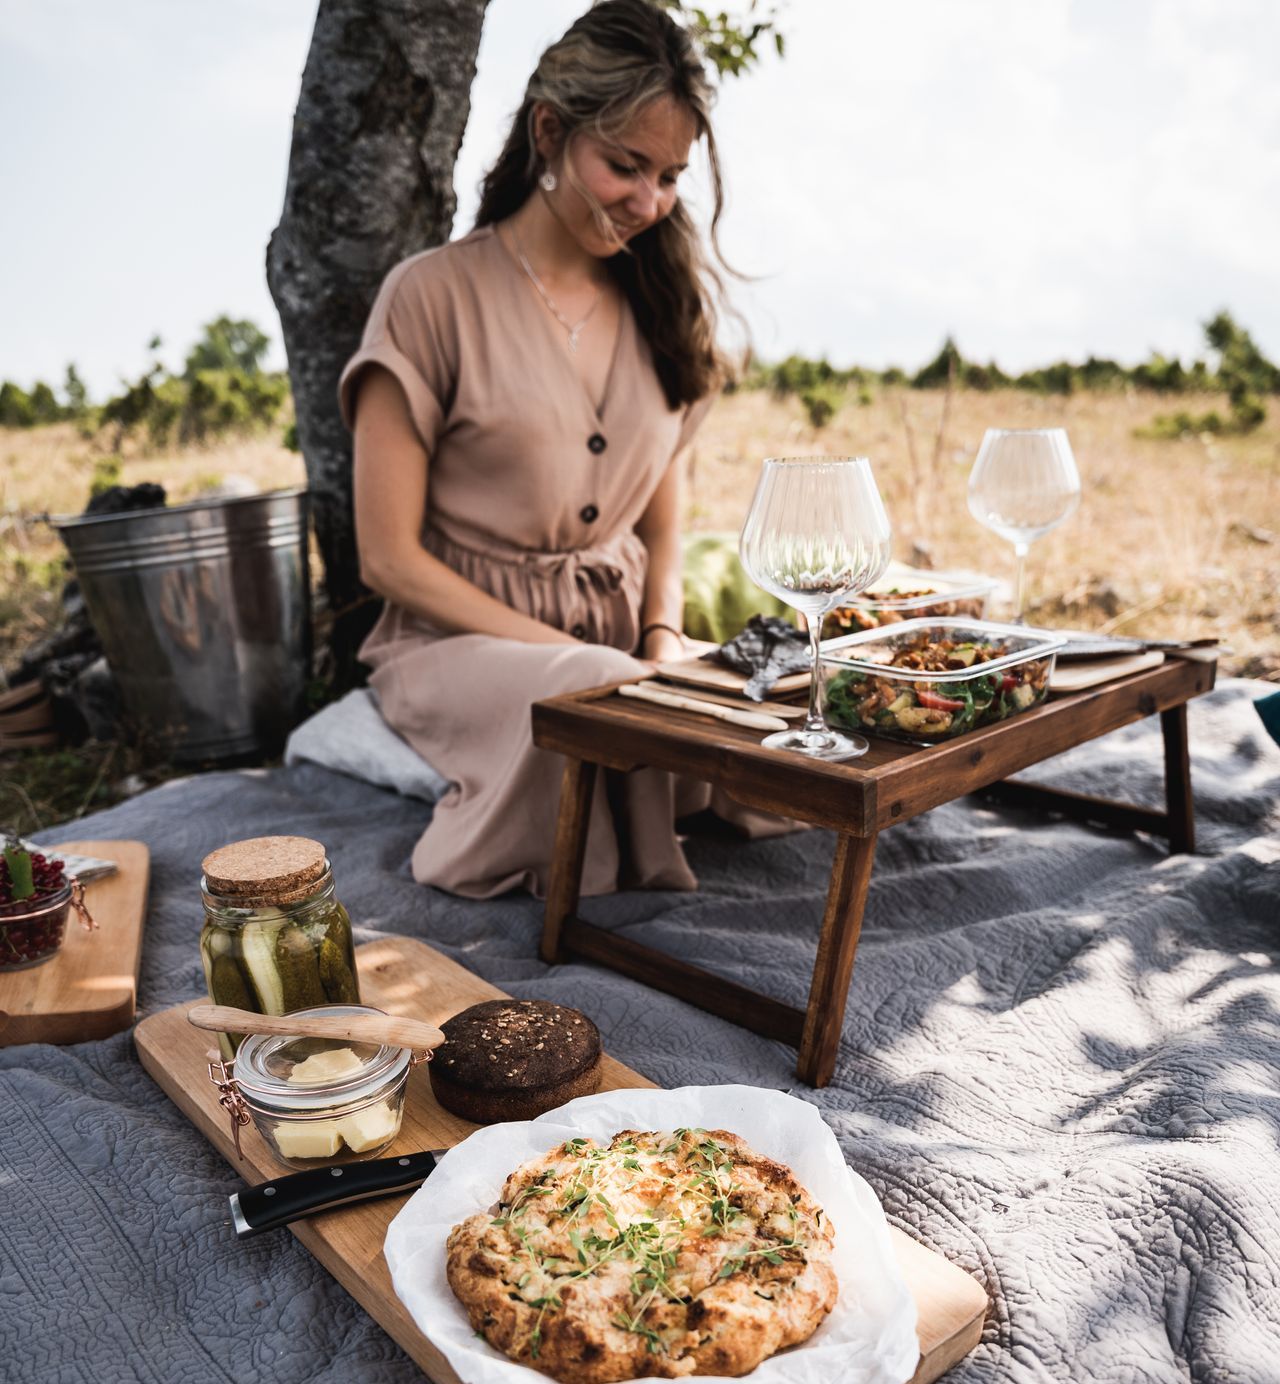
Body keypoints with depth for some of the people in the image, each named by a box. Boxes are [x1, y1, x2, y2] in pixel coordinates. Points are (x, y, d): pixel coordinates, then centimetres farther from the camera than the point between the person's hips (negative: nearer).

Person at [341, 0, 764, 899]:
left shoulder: (663, 303, 10)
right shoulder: (435, 296, -6)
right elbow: (390, 557, -9)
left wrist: (664, 640, -6)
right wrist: (562, 652, -17)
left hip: (622, 643, 4)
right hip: (460, 638, -4)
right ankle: (492, 846, -6)